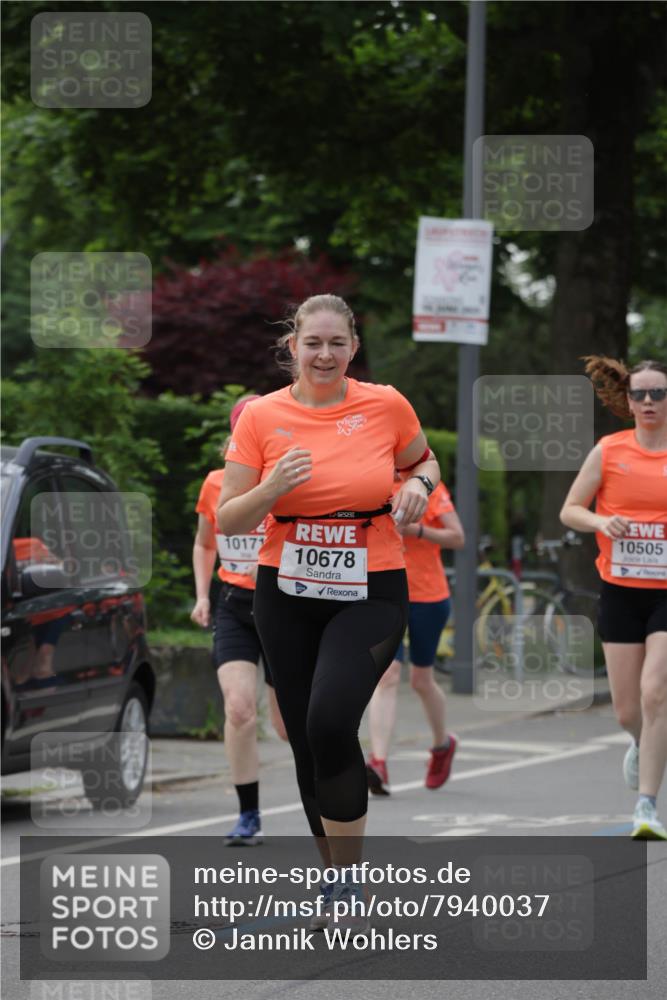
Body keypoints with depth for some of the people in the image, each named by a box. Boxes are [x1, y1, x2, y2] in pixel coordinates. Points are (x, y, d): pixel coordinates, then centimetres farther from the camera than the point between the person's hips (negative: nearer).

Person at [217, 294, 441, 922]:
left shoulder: (386, 406, -3)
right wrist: (272, 488, -19)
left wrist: (418, 484, -5)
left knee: (330, 722, -23)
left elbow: (423, 461, 18)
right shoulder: (261, 416, -2)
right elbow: (227, 521, 0)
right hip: (288, 597, 3)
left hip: (371, 594, -3)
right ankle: (334, 876, 25)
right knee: (305, 740, 6)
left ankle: (349, 878, -10)